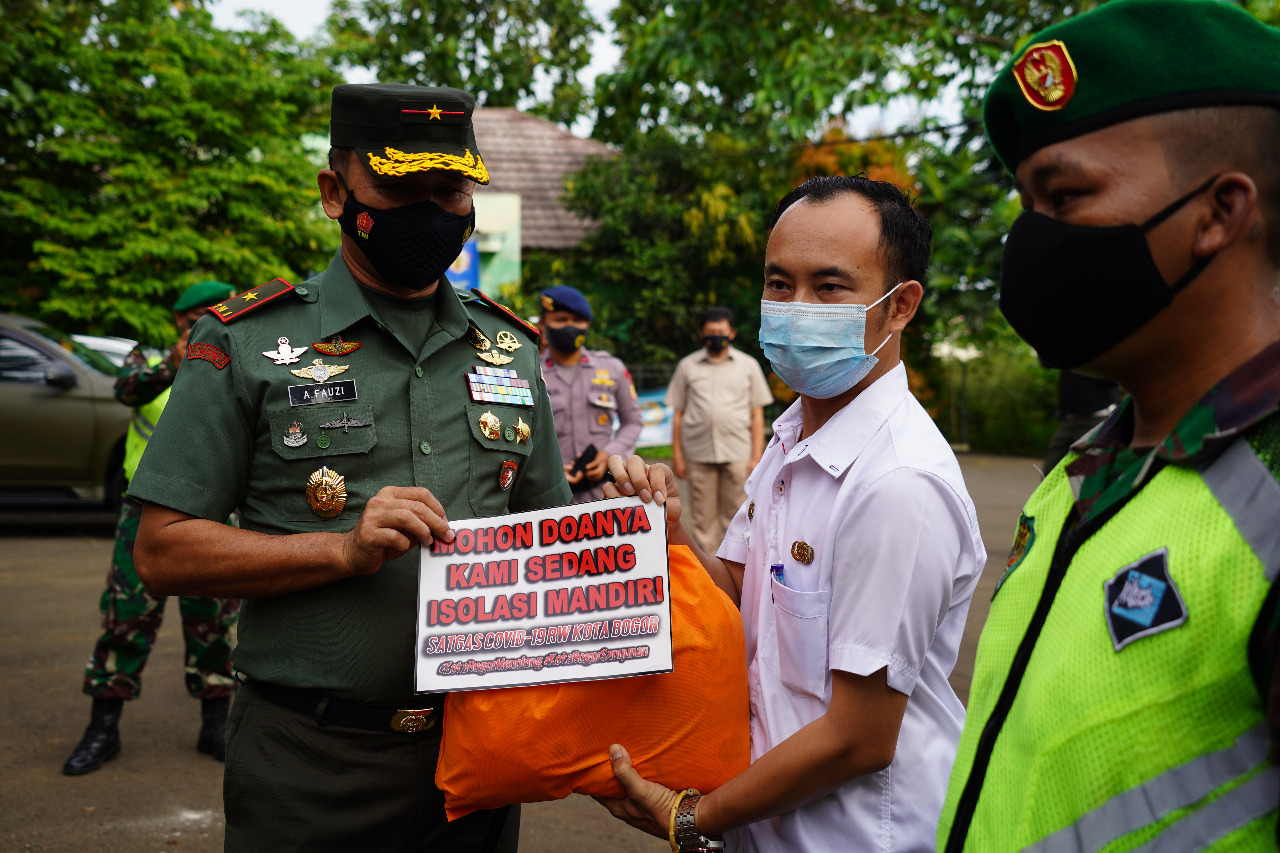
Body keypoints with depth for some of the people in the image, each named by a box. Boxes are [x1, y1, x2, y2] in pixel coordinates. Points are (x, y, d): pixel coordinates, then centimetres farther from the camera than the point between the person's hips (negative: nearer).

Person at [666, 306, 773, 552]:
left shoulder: (748, 365, 10)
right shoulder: (687, 366, 10)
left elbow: (757, 415, 9)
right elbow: (678, 414, 10)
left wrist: (756, 457, 2)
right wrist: (677, 456, 5)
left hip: (737, 454, 0)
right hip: (699, 454, 0)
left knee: (733, 516, 3)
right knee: (702, 518, 3)